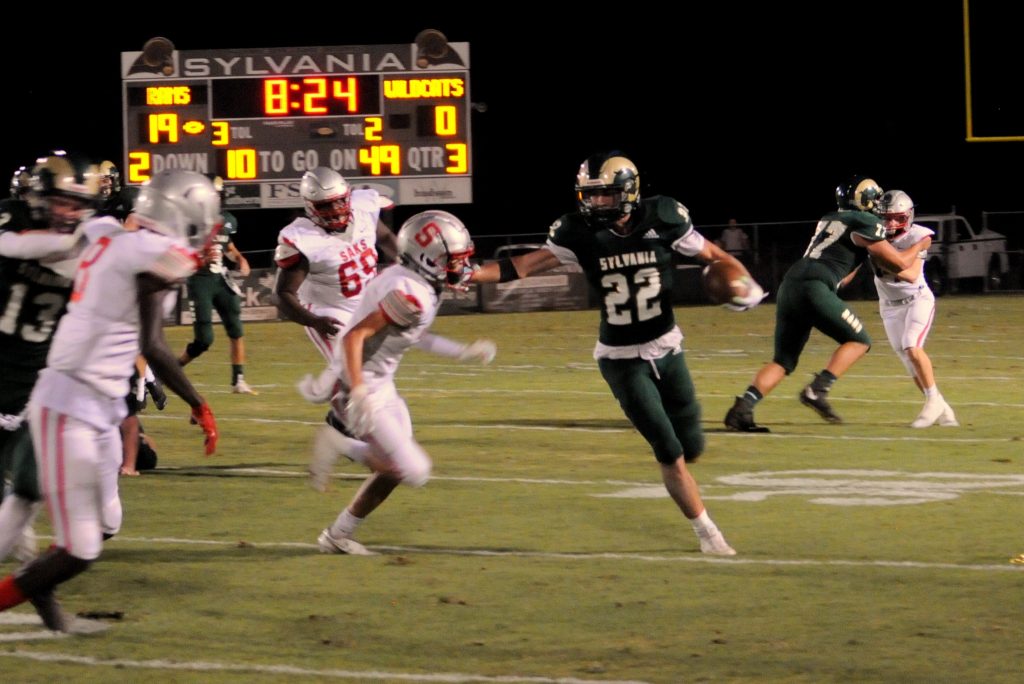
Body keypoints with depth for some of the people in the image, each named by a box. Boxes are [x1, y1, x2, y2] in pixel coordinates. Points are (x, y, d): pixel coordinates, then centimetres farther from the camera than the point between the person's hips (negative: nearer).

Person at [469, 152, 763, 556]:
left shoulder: (662, 221, -12)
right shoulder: (580, 234, -13)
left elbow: (713, 256, -2)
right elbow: (524, 266, -14)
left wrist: (745, 285, -20)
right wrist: (466, 276, -25)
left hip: (667, 349, 2)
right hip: (622, 360, -2)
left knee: (692, 447, 8)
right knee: (670, 453, -6)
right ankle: (705, 531, 10)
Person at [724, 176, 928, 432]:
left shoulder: (828, 219, 26)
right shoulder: (865, 223, 3)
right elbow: (898, 264, 4)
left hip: (789, 286, 7)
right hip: (812, 287, -7)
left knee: (783, 361, 12)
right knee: (859, 340, 6)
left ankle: (742, 409, -5)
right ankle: (817, 390, -11)